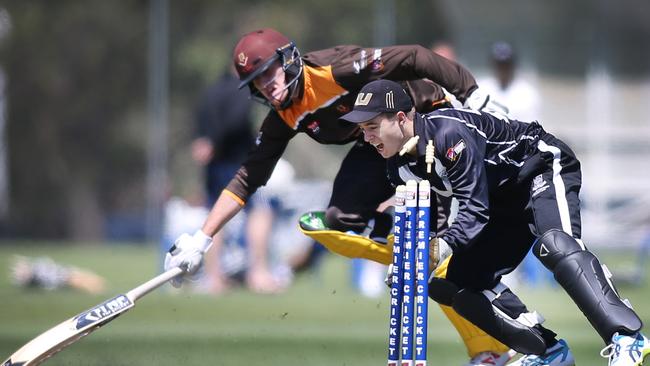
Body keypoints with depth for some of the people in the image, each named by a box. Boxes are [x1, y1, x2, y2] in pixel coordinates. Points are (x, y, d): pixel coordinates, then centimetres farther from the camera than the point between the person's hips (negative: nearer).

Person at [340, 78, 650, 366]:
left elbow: (475, 208, -35)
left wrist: (444, 246, -49)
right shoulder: (400, 167, -3)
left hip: (544, 166, -9)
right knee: (462, 283, -1)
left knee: (553, 244, -36)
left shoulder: (449, 133, -30)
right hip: (506, 204, 9)